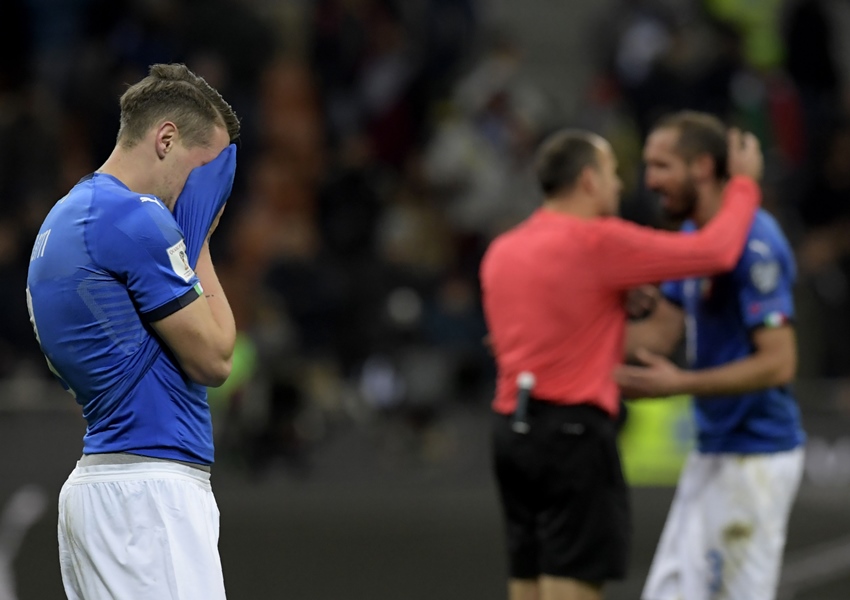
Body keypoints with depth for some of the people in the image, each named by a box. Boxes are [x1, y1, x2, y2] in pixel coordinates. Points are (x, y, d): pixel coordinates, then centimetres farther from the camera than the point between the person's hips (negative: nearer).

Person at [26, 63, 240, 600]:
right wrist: (199, 245, 2)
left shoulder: (64, 218, 17)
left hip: (96, 476, 10)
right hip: (150, 490, -10)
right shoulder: (137, 219, -13)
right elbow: (213, 359, -8)